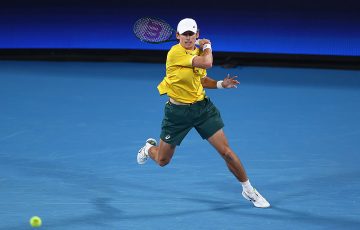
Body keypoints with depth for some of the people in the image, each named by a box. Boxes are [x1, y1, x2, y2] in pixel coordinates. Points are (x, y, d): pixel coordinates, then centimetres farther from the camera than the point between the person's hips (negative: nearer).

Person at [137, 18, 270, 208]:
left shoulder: (199, 51, 3)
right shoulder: (176, 52, -20)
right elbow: (207, 63, -30)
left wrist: (221, 84, -1)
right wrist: (207, 46, -11)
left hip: (202, 107, 4)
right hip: (178, 111, -4)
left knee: (226, 151, -4)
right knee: (162, 161, 10)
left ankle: (249, 190, 12)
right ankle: (149, 148, 48)